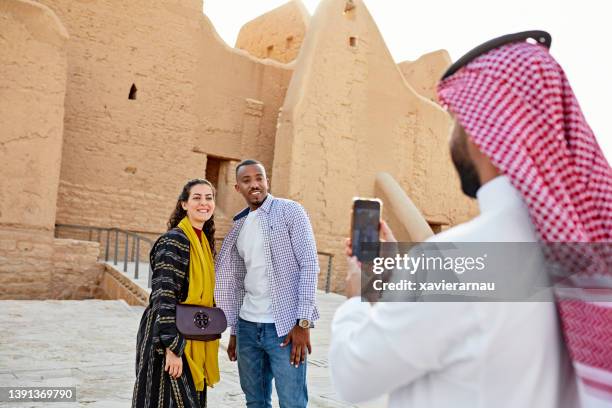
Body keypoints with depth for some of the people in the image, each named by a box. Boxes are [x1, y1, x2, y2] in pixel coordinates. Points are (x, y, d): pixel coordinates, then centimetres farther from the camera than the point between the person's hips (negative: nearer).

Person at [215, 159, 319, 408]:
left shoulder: (290, 211, -4)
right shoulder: (238, 226, 13)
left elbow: (309, 264, -10)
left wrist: (303, 322, -16)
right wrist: (233, 330, 16)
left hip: (285, 327, -6)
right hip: (248, 326, 6)